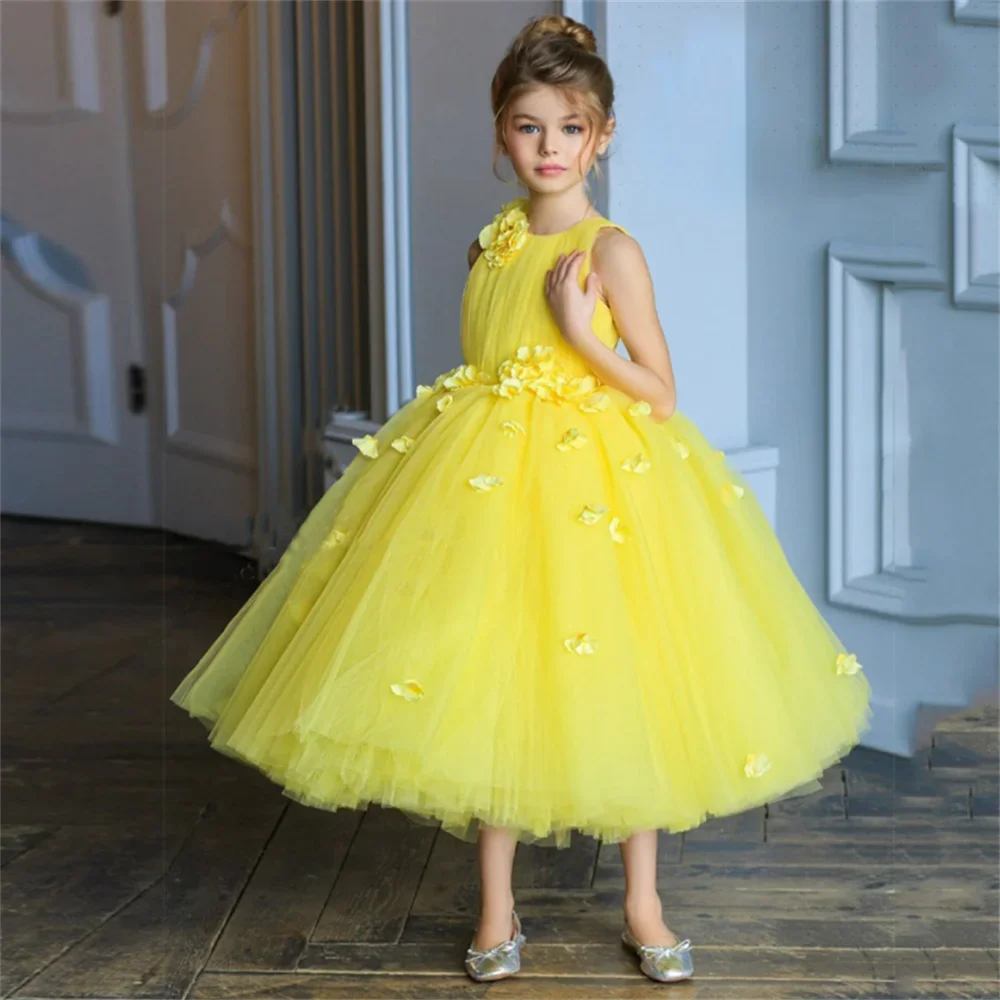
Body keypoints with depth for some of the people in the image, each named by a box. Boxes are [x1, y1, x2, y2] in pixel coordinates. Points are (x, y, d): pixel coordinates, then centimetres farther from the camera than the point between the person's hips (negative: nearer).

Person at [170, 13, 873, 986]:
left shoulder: (610, 251, -8)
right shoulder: (491, 241, 8)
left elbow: (661, 396, -10)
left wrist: (580, 331, -20)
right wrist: (457, 448, 10)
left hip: (593, 484, -5)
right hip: (480, 479, 5)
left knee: (618, 693, 4)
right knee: (486, 691, 7)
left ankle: (642, 906, 22)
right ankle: (496, 910, 20)